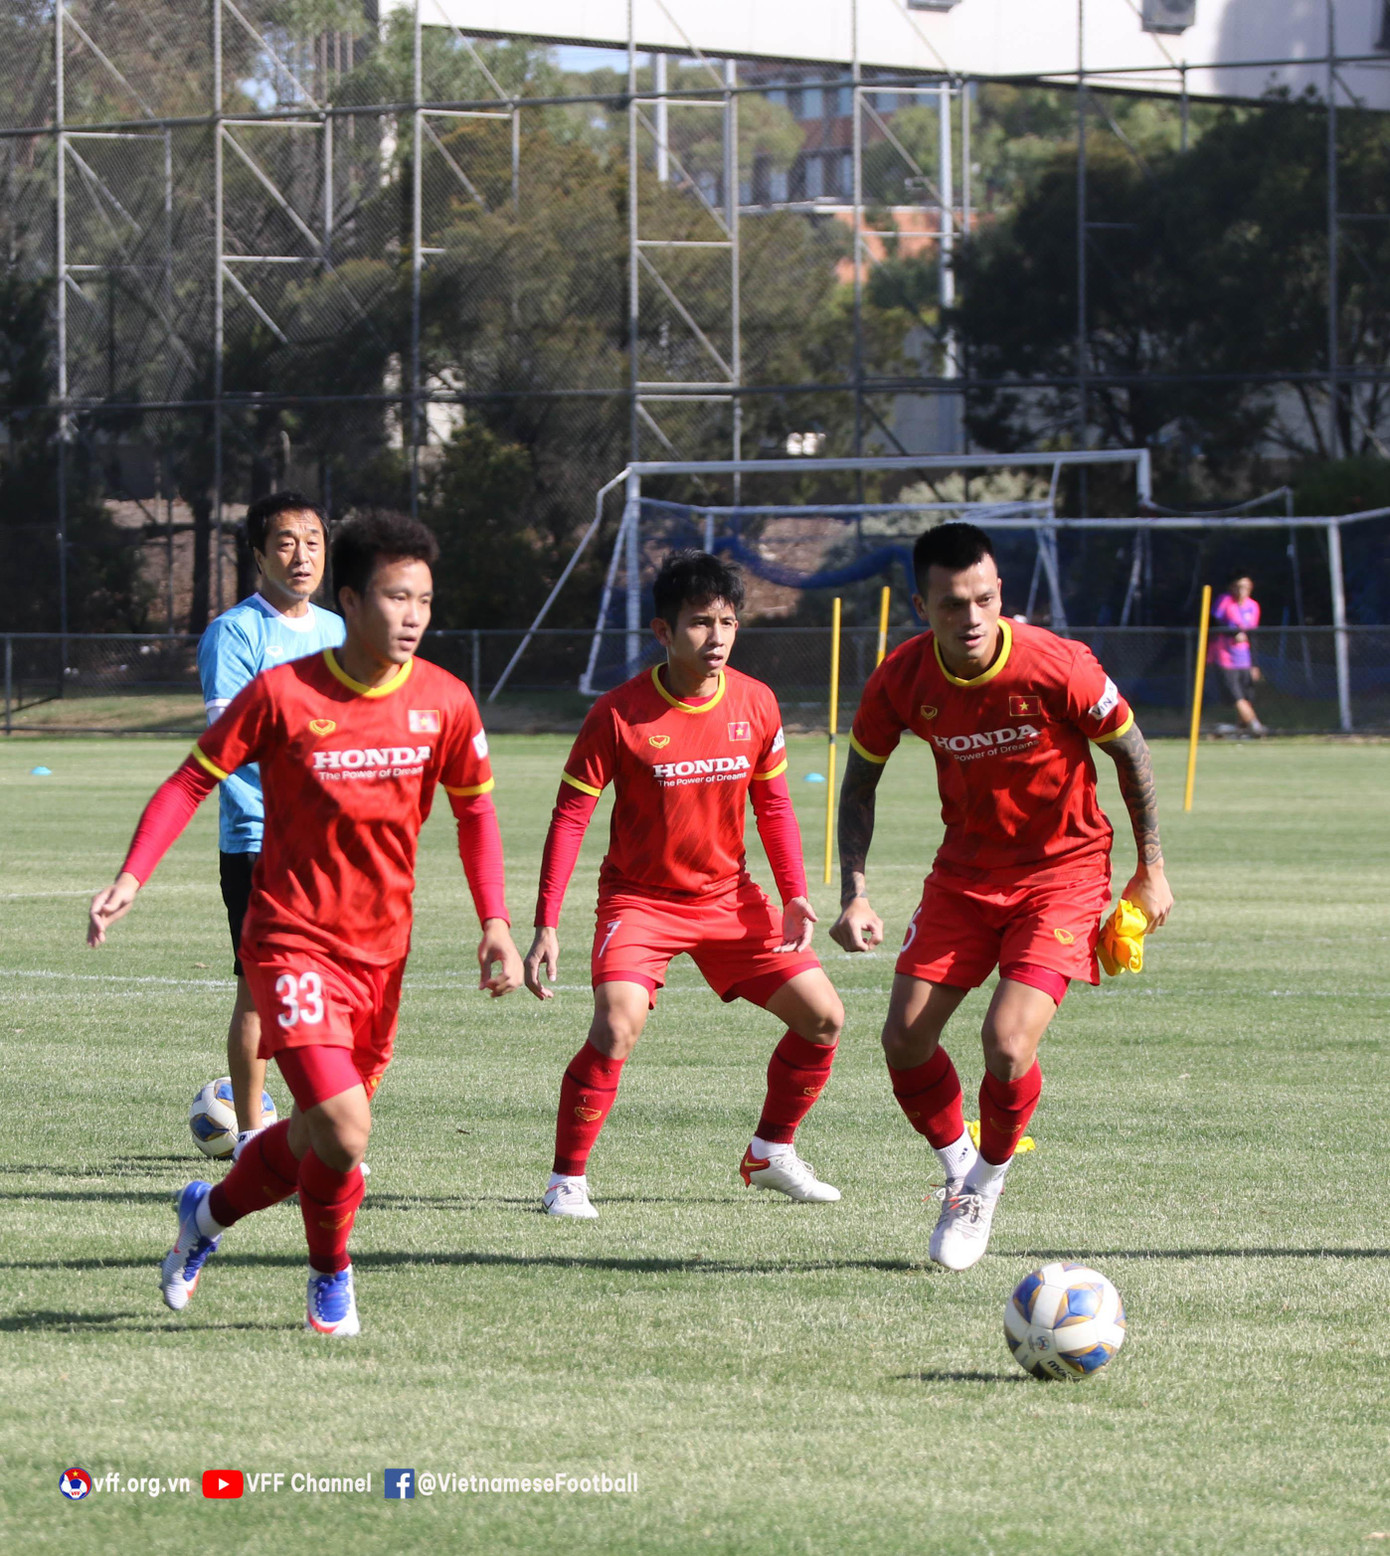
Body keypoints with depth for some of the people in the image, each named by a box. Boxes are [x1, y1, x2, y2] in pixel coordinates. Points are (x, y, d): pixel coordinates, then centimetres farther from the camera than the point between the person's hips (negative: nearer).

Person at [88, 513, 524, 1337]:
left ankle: (211, 1213, 41)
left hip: (383, 950, 5)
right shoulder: (281, 694, -13)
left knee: (322, 1138, 12)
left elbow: (475, 810, 11)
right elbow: (193, 780, -5)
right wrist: (132, 878, -15)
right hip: (293, 942, -5)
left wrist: (496, 920, 1)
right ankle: (332, 1278, 11)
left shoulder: (444, 702, -2)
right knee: (342, 1133, -17)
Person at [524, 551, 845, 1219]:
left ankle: (770, 1154, 22)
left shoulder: (755, 704, -5)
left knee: (823, 1018, 1)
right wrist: (546, 924, -17)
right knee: (618, 1025, -27)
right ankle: (567, 1179, -11)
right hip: (639, 895, -5)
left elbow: (773, 803, 9)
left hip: (728, 896, 5)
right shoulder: (620, 713, -18)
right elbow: (569, 816, -13)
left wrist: (794, 895, -2)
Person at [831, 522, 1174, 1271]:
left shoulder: (1058, 668, -25)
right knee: (905, 1037, -5)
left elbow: (1130, 752, -7)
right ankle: (959, 1170, 23)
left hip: (1062, 870, -4)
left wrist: (1151, 870, -2)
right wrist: (855, 893, -8)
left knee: (1008, 1045, -19)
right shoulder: (901, 681, -15)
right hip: (966, 868, 4)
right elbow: (860, 780, 2)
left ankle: (987, 1183, 11)